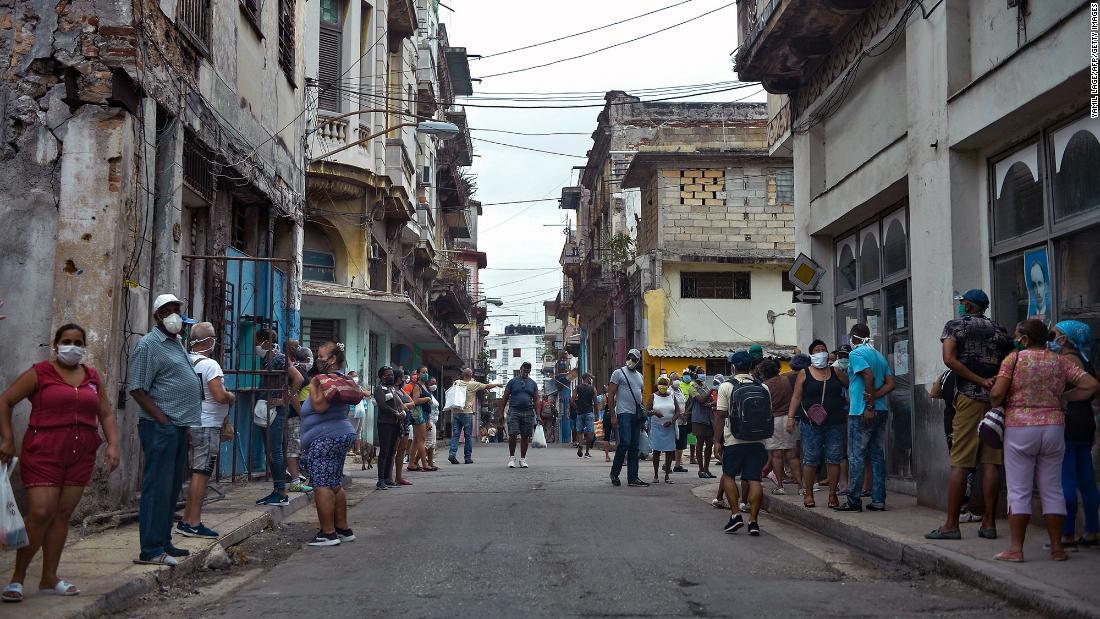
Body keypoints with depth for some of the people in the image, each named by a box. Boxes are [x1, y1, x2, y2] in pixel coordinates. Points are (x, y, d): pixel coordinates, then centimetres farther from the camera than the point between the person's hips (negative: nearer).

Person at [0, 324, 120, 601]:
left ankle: (49, 578, 13)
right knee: (40, 514, -11)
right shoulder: (40, 373, 1)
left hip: (81, 456, 4)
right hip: (44, 453, -4)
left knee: (63, 515, 6)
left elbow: (106, 414, 16)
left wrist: (113, 444, 2)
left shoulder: (93, 377, 15)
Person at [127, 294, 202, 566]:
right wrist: (163, 420, -17)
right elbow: (136, 388, -14)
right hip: (160, 427, -9)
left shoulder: (176, 342, 18)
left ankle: (163, 542, 21)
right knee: (158, 487, -8)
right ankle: (150, 550, -5)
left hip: (178, 426, 9)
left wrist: (183, 423, 15)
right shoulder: (148, 344, -9)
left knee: (173, 487, 13)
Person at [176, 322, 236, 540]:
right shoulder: (209, 365, -15)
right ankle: (194, 523, -3)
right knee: (201, 473, -5)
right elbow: (219, 396, -22)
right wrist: (231, 397, 0)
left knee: (197, 473, 16)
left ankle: (186, 520, 19)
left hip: (190, 425, 8)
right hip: (207, 426, -8)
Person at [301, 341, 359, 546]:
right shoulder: (341, 378, 19)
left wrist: (313, 385, -9)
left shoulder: (327, 379, -14)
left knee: (322, 485, -9)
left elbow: (319, 405, -22)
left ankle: (328, 533, -10)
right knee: (335, 485, 16)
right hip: (342, 434, 11)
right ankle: (343, 529, 20)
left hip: (325, 438, -11)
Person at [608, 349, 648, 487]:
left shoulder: (639, 376, 18)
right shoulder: (618, 373, -2)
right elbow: (611, 395, -5)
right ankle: (614, 473, 0)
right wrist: (613, 415, -12)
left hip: (637, 414, 7)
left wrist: (643, 414, 16)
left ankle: (633, 478, 8)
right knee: (625, 443, -15)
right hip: (624, 413, -7)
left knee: (634, 447, 6)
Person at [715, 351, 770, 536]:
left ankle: (735, 514, 5)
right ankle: (753, 521, 0)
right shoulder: (763, 388, 6)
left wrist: (717, 440, 0)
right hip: (757, 441, 3)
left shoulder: (726, 387, -4)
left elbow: (720, 415, -6)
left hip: (734, 440, -3)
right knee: (754, 479, 3)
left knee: (728, 475, 13)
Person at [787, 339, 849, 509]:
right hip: (811, 424, -2)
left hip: (835, 423, 2)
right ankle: (808, 494, 10)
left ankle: (832, 494, 11)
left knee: (834, 459, 2)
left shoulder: (836, 373, 10)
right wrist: (790, 417, -5)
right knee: (810, 459, 0)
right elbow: (796, 397, 4)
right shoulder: (804, 374, 5)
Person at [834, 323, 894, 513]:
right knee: (878, 456, 9)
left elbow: (869, 376, -22)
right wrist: (873, 397, -2)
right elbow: (890, 383, 8)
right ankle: (878, 500, 10)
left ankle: (854, 501, -1)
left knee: (856, 456, -2)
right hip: (881, 411, 8)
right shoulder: (879, 355, 16)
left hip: (861, 413, -8)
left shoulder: (856, 353, -8)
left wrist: (869, 405, -20)